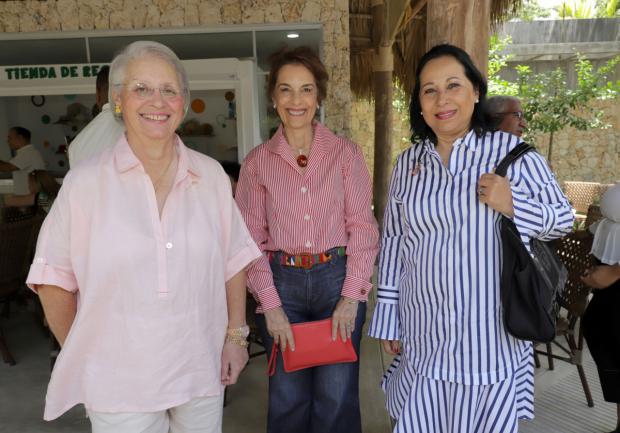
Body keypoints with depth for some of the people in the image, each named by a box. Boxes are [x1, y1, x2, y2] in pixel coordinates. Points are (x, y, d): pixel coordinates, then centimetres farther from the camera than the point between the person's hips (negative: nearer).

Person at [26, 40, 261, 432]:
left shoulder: (211, 175, -2)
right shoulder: (85, 182, -9)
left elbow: (233, 262, 4)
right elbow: (55, 279, -2)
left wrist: (236, 335, 3)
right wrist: (82, 356, 1)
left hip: (202, 371, 3)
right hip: (119, 383, -2)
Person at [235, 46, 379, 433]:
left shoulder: (346, 153, 2)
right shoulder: (257, 162, 4)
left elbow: (362, 227, -1)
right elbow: (252, 238, 2)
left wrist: (351, 297, -8)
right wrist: (271, 305, -6)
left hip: (337, 279, 0)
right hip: (282, 283, 1)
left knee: (337, 399, 5)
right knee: (288, 400, 10)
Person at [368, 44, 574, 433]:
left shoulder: (513, 150, -6)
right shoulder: (409, 162, 4)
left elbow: (563, 218, 1)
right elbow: (393, 242, 7)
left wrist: (514, 206, -20)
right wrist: (387, 318, 8)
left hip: (491, 333, -2)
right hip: (424, 334, 3)